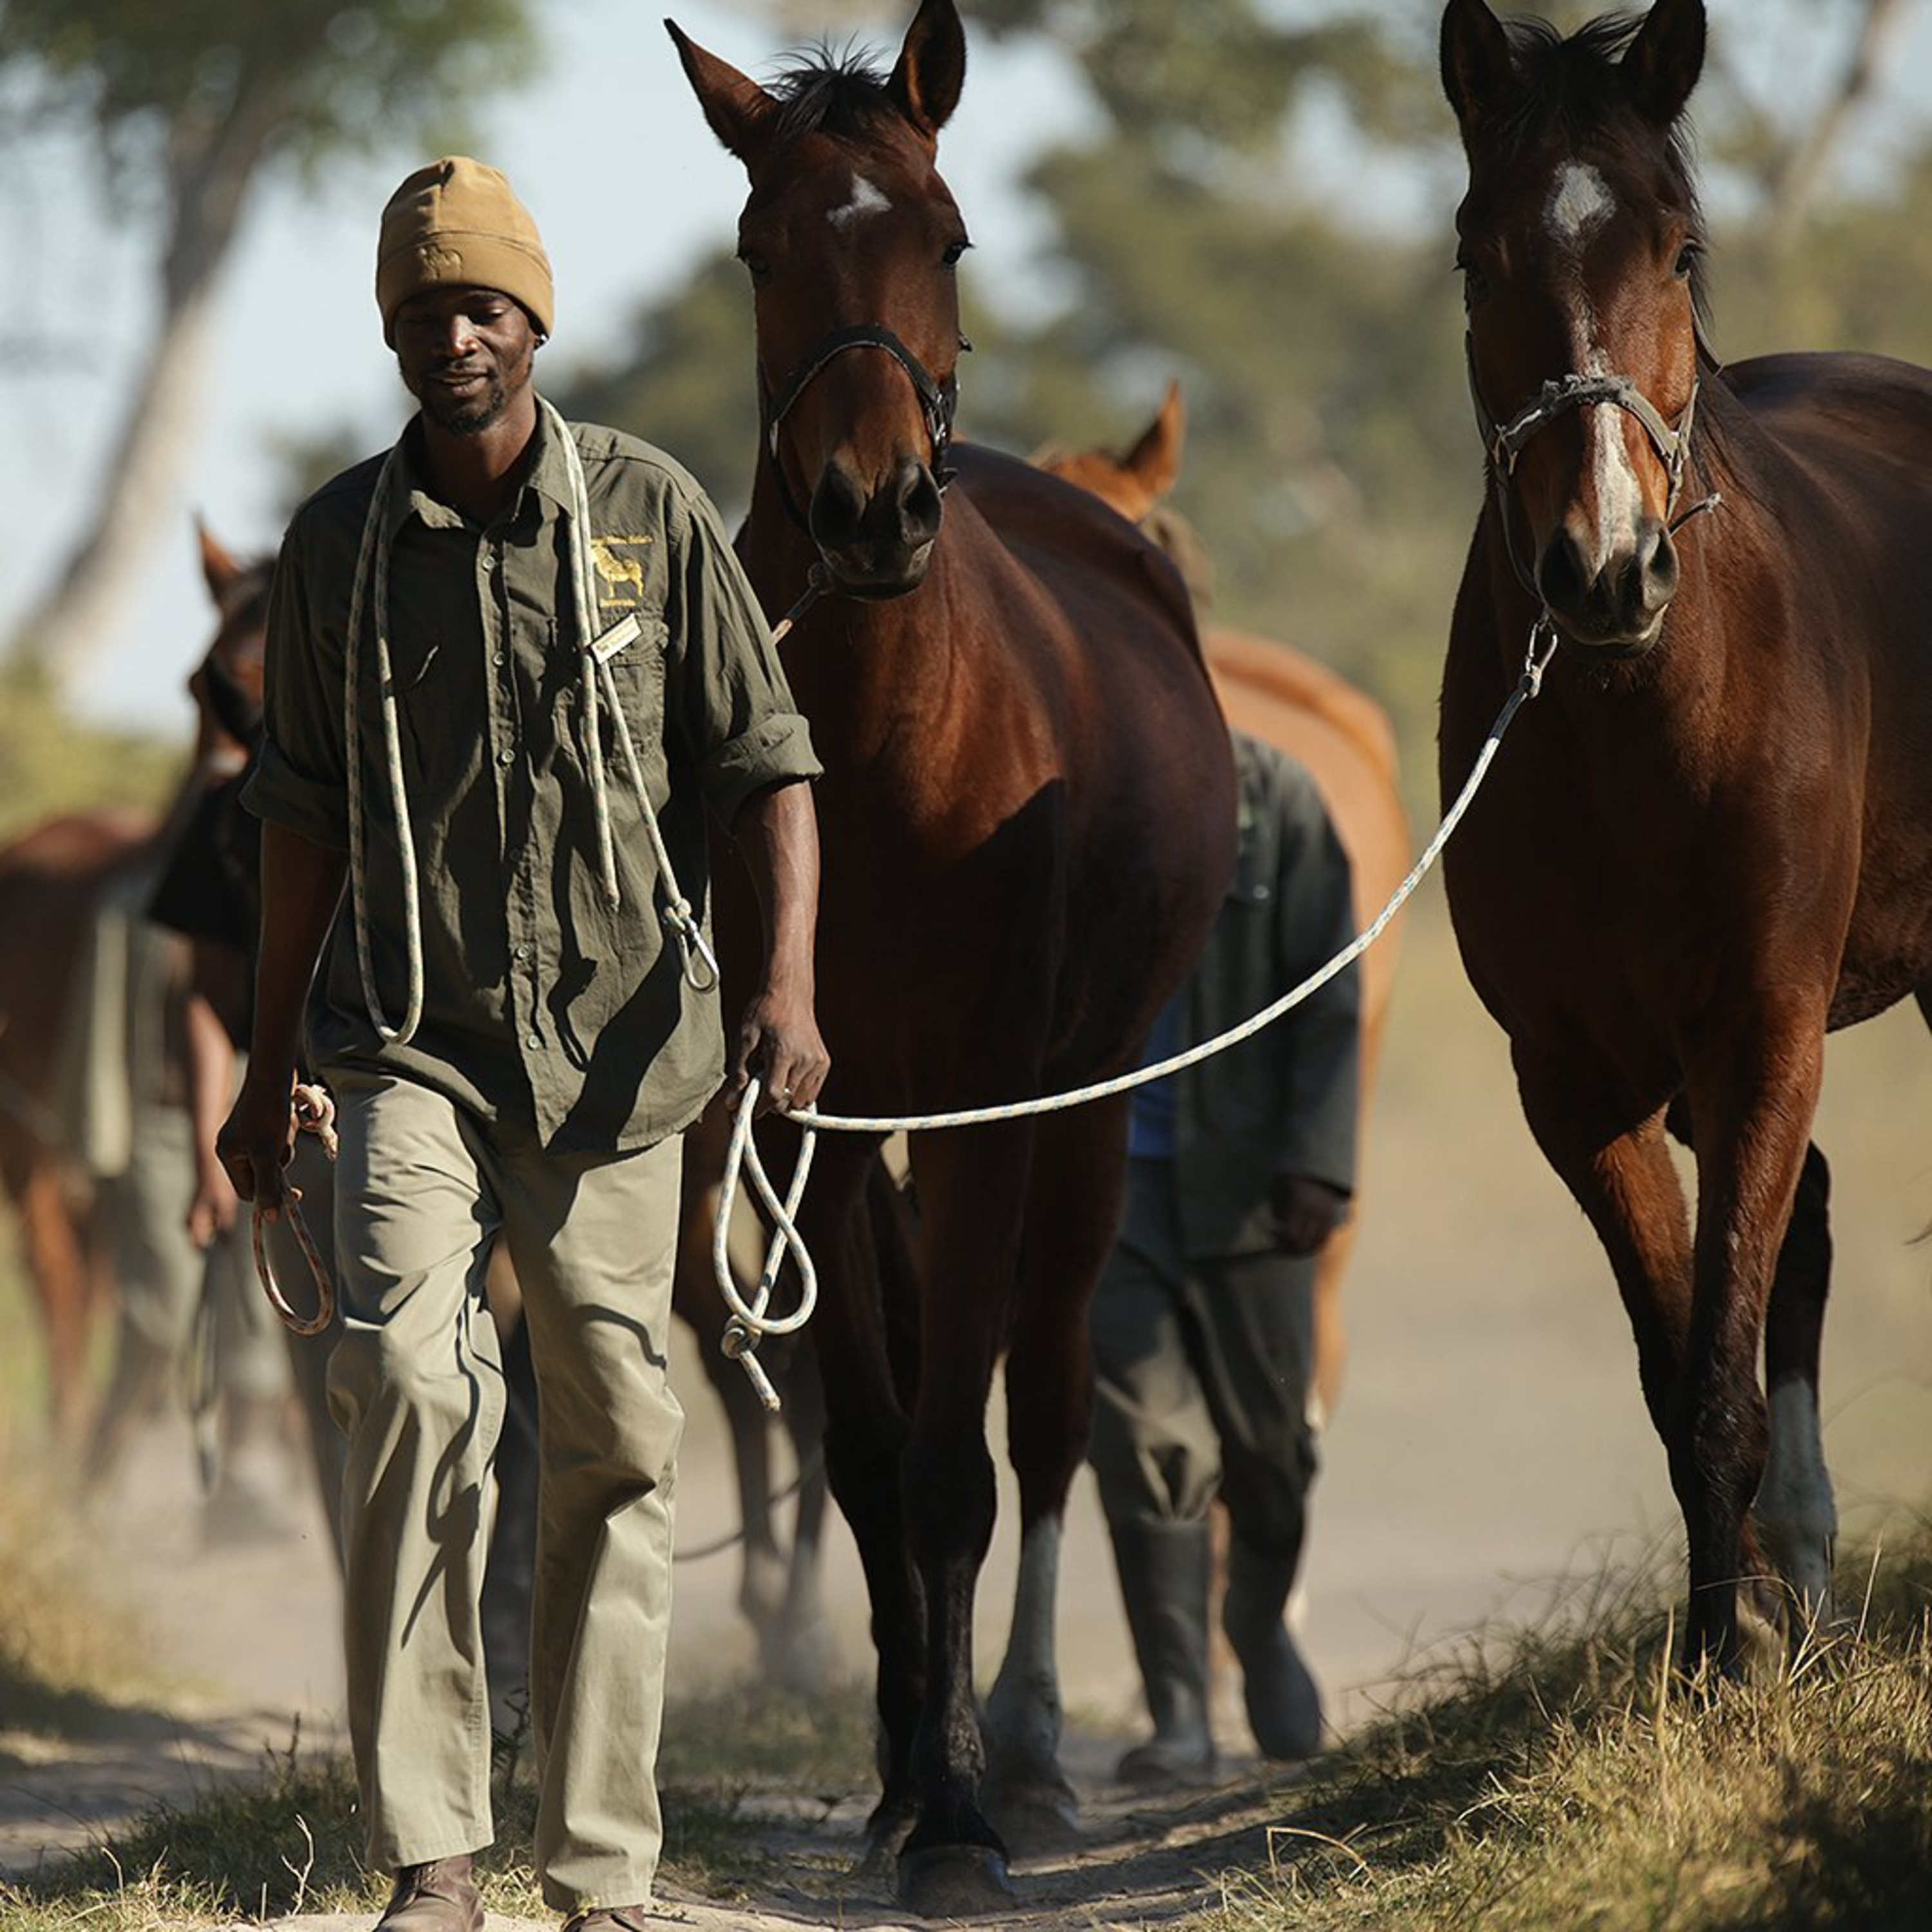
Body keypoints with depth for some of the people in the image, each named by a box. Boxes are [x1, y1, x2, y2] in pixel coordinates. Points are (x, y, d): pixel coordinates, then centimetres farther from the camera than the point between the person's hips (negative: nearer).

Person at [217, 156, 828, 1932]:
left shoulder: (651, 512, 0)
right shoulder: (339, 543, 4)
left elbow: (763, 761, 2)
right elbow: (305, 818, 13)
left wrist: (788, 981, -13)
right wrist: (268, 1075, 16)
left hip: (614, 1045, 0)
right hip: (410, 1042, 0)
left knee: (615, 1450, 4)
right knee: (413, 1373, -21)